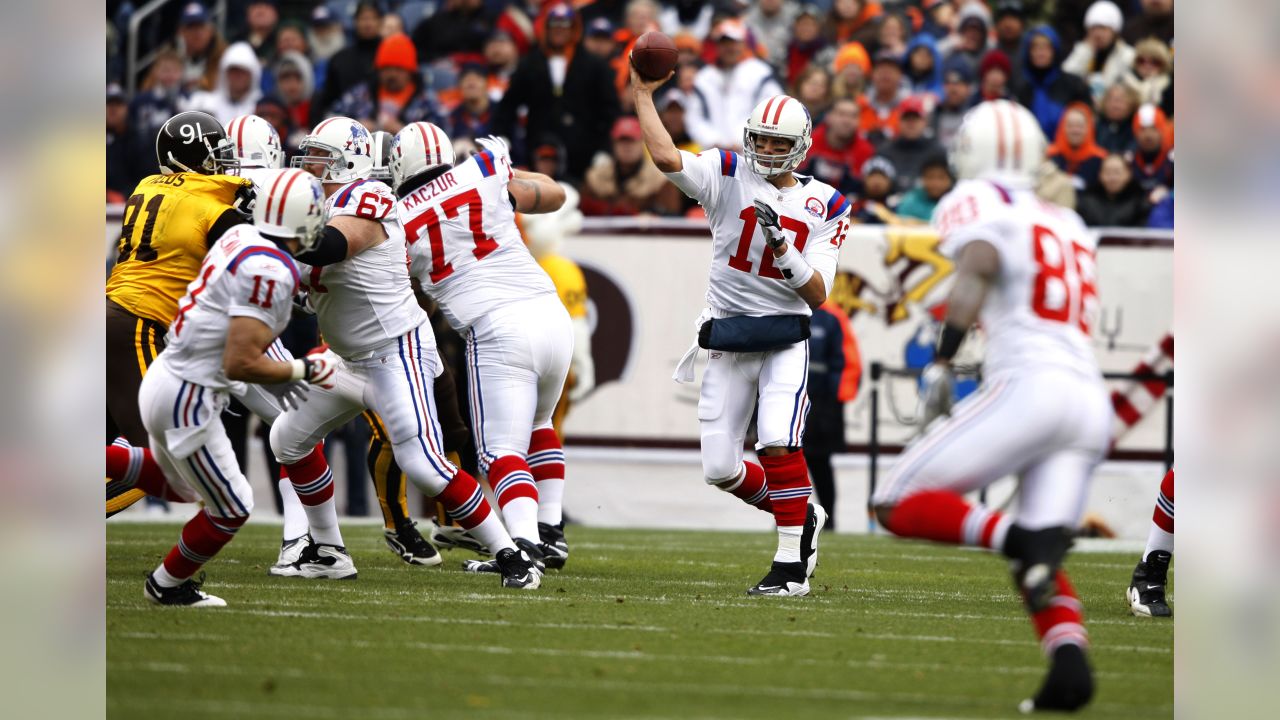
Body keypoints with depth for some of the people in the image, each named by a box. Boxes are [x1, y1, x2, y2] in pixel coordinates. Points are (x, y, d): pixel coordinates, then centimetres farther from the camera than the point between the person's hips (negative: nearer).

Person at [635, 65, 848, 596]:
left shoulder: (823, 206, 2)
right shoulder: (729, 178, 1)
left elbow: (818, 296, -4)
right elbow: (667, 158, -18)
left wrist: (783, 248, -18)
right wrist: (643, 96, -14)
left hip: (785, 339, -2)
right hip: (728, 342, 2)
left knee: (779, 443, -23)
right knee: (720, 468, 1)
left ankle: (792, 564, -15)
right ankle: (802, 516, 27)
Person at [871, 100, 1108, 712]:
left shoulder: (981, 206, 3)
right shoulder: (1068, 225, 25)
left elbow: (977, 271, -16)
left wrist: (940, 364, -21)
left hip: (1030, 387, -7)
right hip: (1091, 398, 7)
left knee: (899, 504, -1)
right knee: (1039, 563, 8)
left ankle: (1012, 536, -25)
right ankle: (1070, 662, -18)